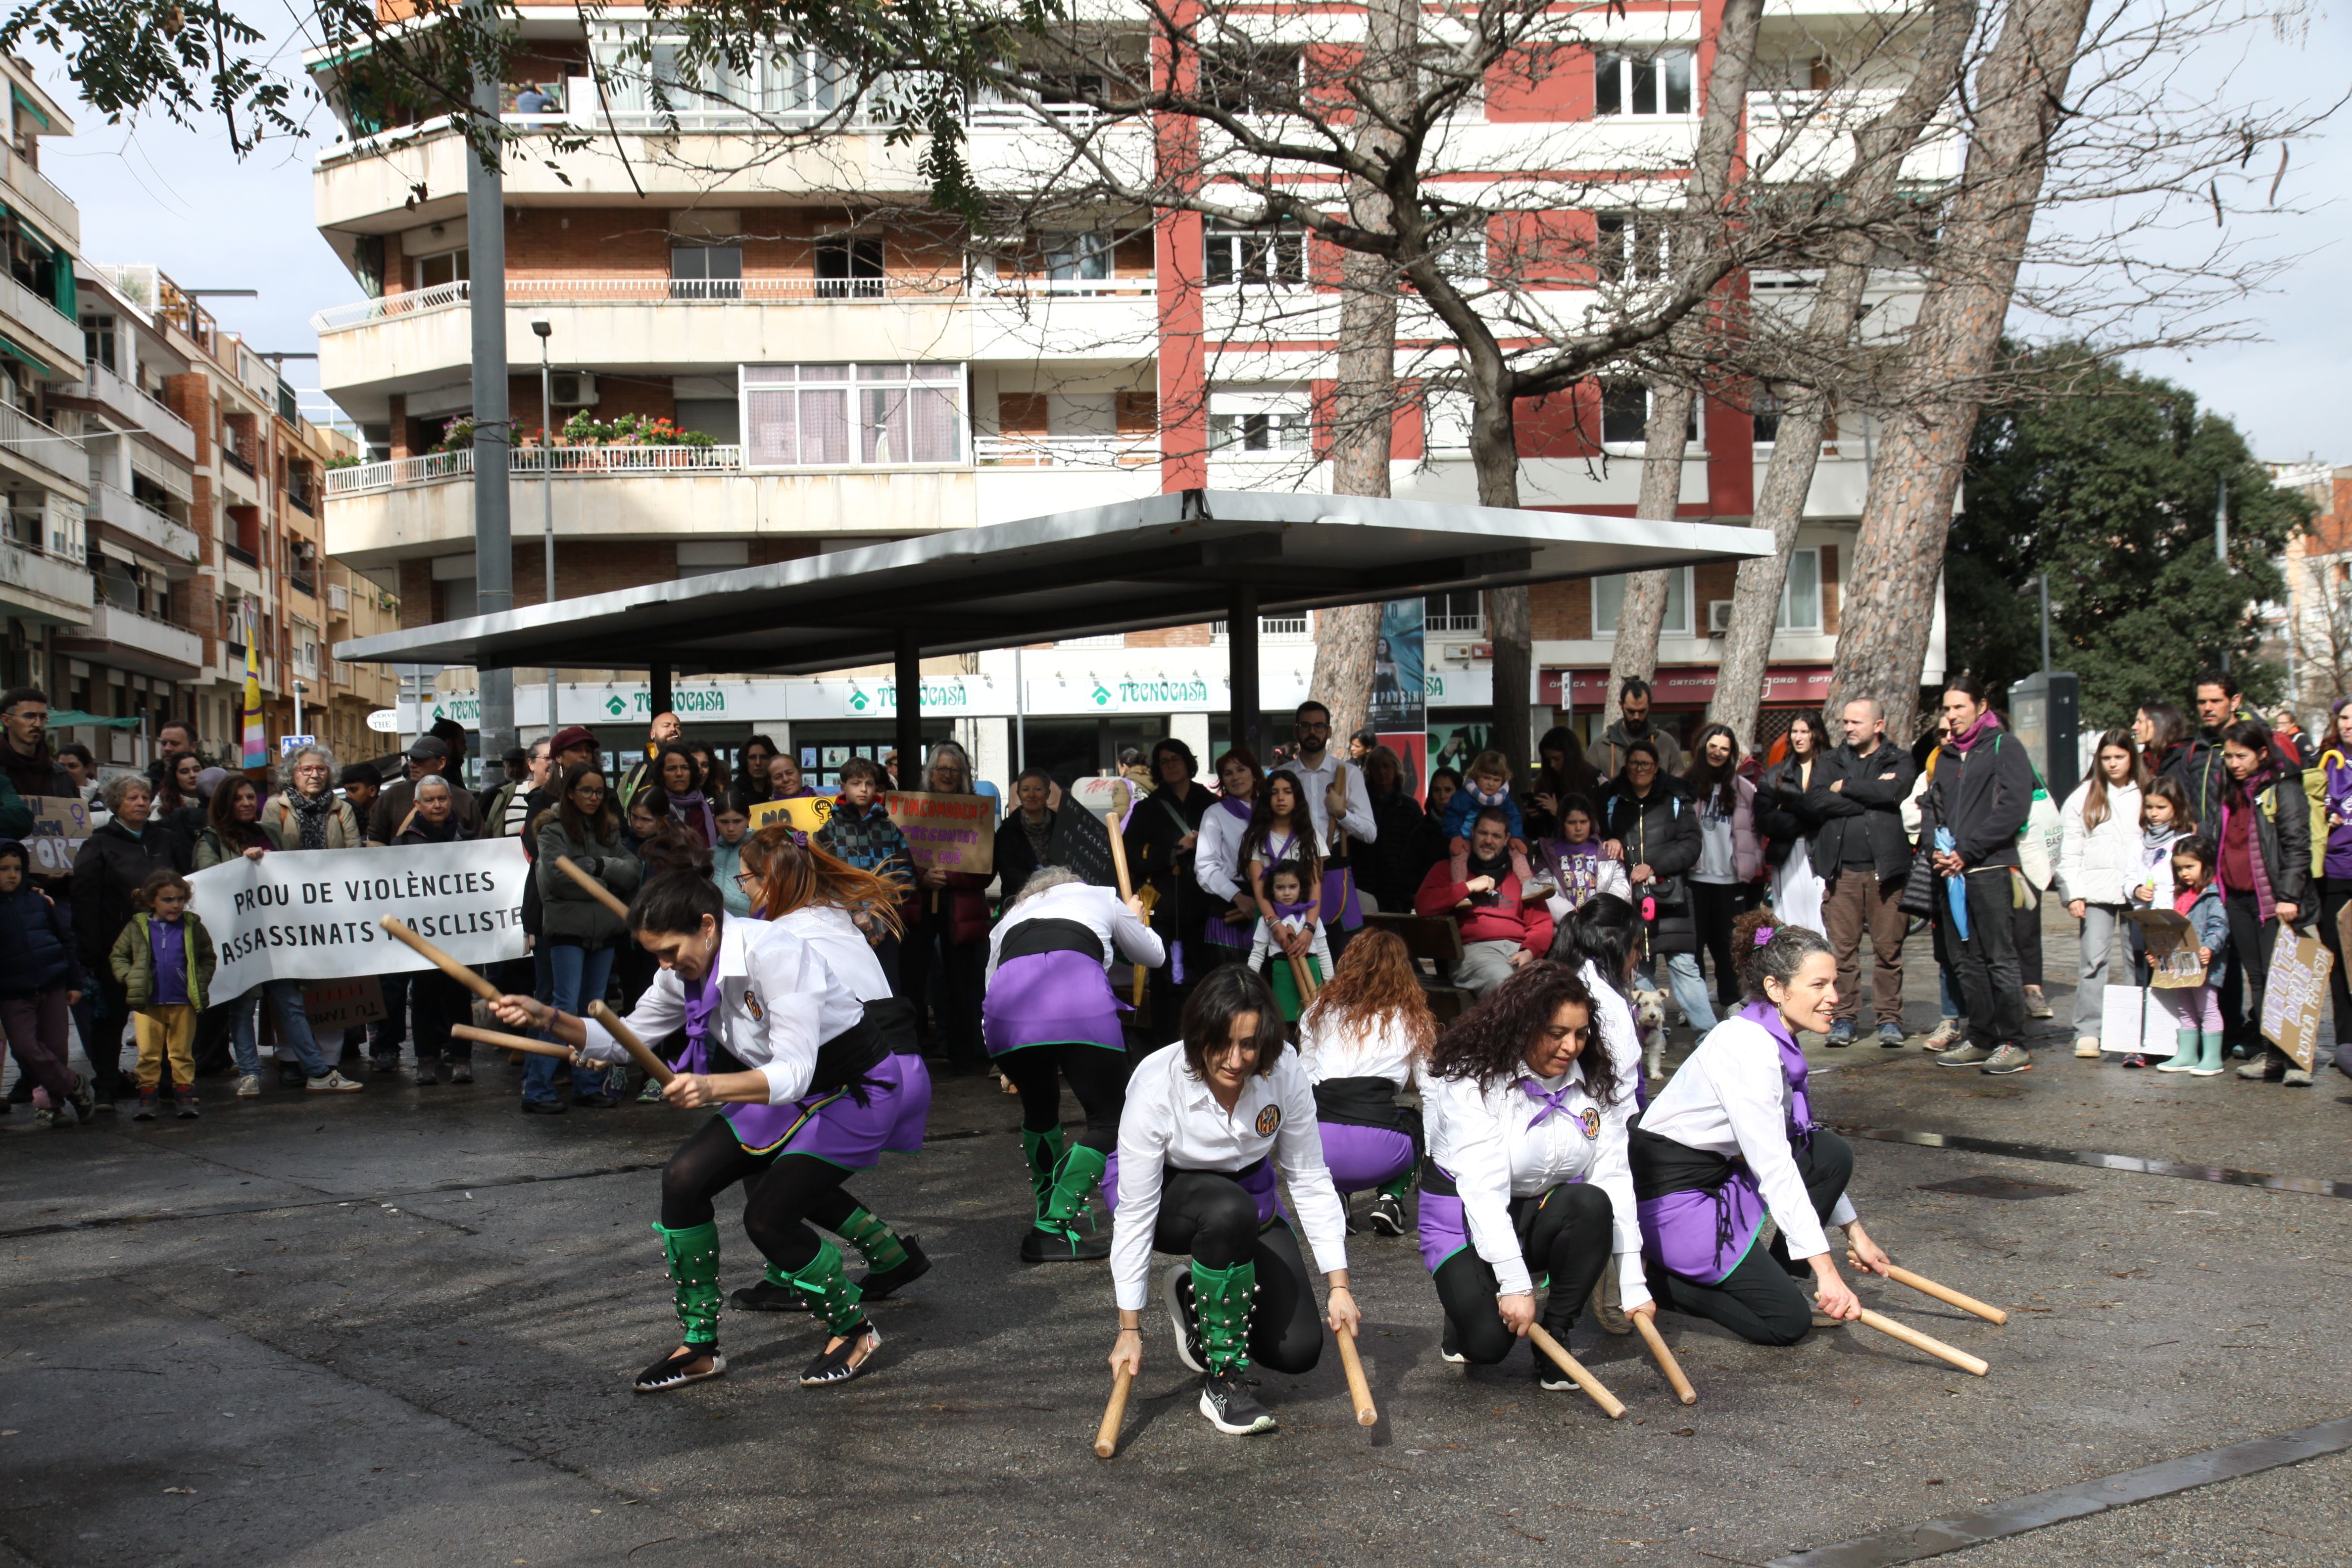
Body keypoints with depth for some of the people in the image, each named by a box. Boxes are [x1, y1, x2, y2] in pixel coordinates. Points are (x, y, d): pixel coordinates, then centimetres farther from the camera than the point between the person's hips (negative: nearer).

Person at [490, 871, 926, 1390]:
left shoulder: (773, 955, -31)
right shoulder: (687, 972, -6)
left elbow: (794, 1073, -36)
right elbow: (626, 1039, 5)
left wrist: (711, 1087, -52)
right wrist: (548, 1019, -10)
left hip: (857, 1092, -8)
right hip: (784, 1093, 8)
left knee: (768, 1215, -22)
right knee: (684, 1177, -8)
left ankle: (855, 1332, 5)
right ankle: (700, 1346, 7)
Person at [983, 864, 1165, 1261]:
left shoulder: (1009, 919, 39)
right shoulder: (1099, 899, 36)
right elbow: (1154, 955, 48)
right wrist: (1135, 919, 70)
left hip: (1008, 1008, 3)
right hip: (1081, 1003, -3)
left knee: (1040, 1109, 28)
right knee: (1109, 1120, 8)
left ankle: (1052, 1209, 34)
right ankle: (1053, 1228, 2)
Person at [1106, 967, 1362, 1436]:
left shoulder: (1284, 1072, -24)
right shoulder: (1157, 1085, -31)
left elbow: (1311, 1180, -15)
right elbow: (1136, 1212, -26)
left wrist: (1339, 1285, -19)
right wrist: (1130, 1328, -23)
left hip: (1250, 1195, 4)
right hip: (1168, 1194, -3)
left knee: (1298, 1351, -9)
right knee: (1229, 1209, -40)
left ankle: (1195, 1296, 20)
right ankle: (1223, 1381, -24)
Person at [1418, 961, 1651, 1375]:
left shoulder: (1595, 1085, -6)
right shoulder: (1474, 1080, -20)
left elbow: (1615, 1181, -12)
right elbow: (1482, 1189, -29)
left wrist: (1633, 1285, -19)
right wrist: (1515, 1283, -37)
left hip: (1544, 1216, 4)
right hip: (1470, 1221, -4)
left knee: (1591, 1203, -30)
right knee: (1488, 1342, -24)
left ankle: (1556, 1337, -13)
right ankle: (1469, 1299, 13)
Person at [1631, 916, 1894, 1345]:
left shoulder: (1776, 1044, 7)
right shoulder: (1747, 1046, -23)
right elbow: (1774, 1169, -25)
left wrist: (1854, 1231, 22)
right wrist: (1825, 1269, -26)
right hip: (1670, 1194, -9)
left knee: (1832, 1152, 0)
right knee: (1786, 1321, -9)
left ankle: (1775, 1274, 10)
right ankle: (1653, 1277, 0)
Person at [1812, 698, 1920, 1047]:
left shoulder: (1900, 761, 9)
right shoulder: (1835, 762, 16)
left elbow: (1894, 791, -14)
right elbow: (1814, 801, -2)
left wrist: (1845, 788, -3)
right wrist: (1869, 797, -8)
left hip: (1886, 868, -2)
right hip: (1842, 868, 2)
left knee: (1888, 948, 0)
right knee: (1842, 948, 1)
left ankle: (1890, 1018, 8)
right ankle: (1844, 1017, 10)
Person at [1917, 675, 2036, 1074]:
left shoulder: (2004, 749, -1)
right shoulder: (1946, 756, 20)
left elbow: (2014, 806, -11)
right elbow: (1930, 806, 20)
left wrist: (1967, 852, -14)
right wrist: (1934, 849, 0)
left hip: (1989, 869, -7)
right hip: (1950, 873, 7)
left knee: (1999, 958, -7)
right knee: (1965, 960, 8)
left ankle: (2014, 1044, -3)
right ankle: (1981, 1040, 15)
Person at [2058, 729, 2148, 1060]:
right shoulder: (2083, 797, 9)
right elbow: (2069, 850, 7)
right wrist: (2073, 894, -2)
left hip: (2140, 892, 1)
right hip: (2097, 890, -1)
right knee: (2094, 959, -5)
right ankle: (2087, 1033, -4)